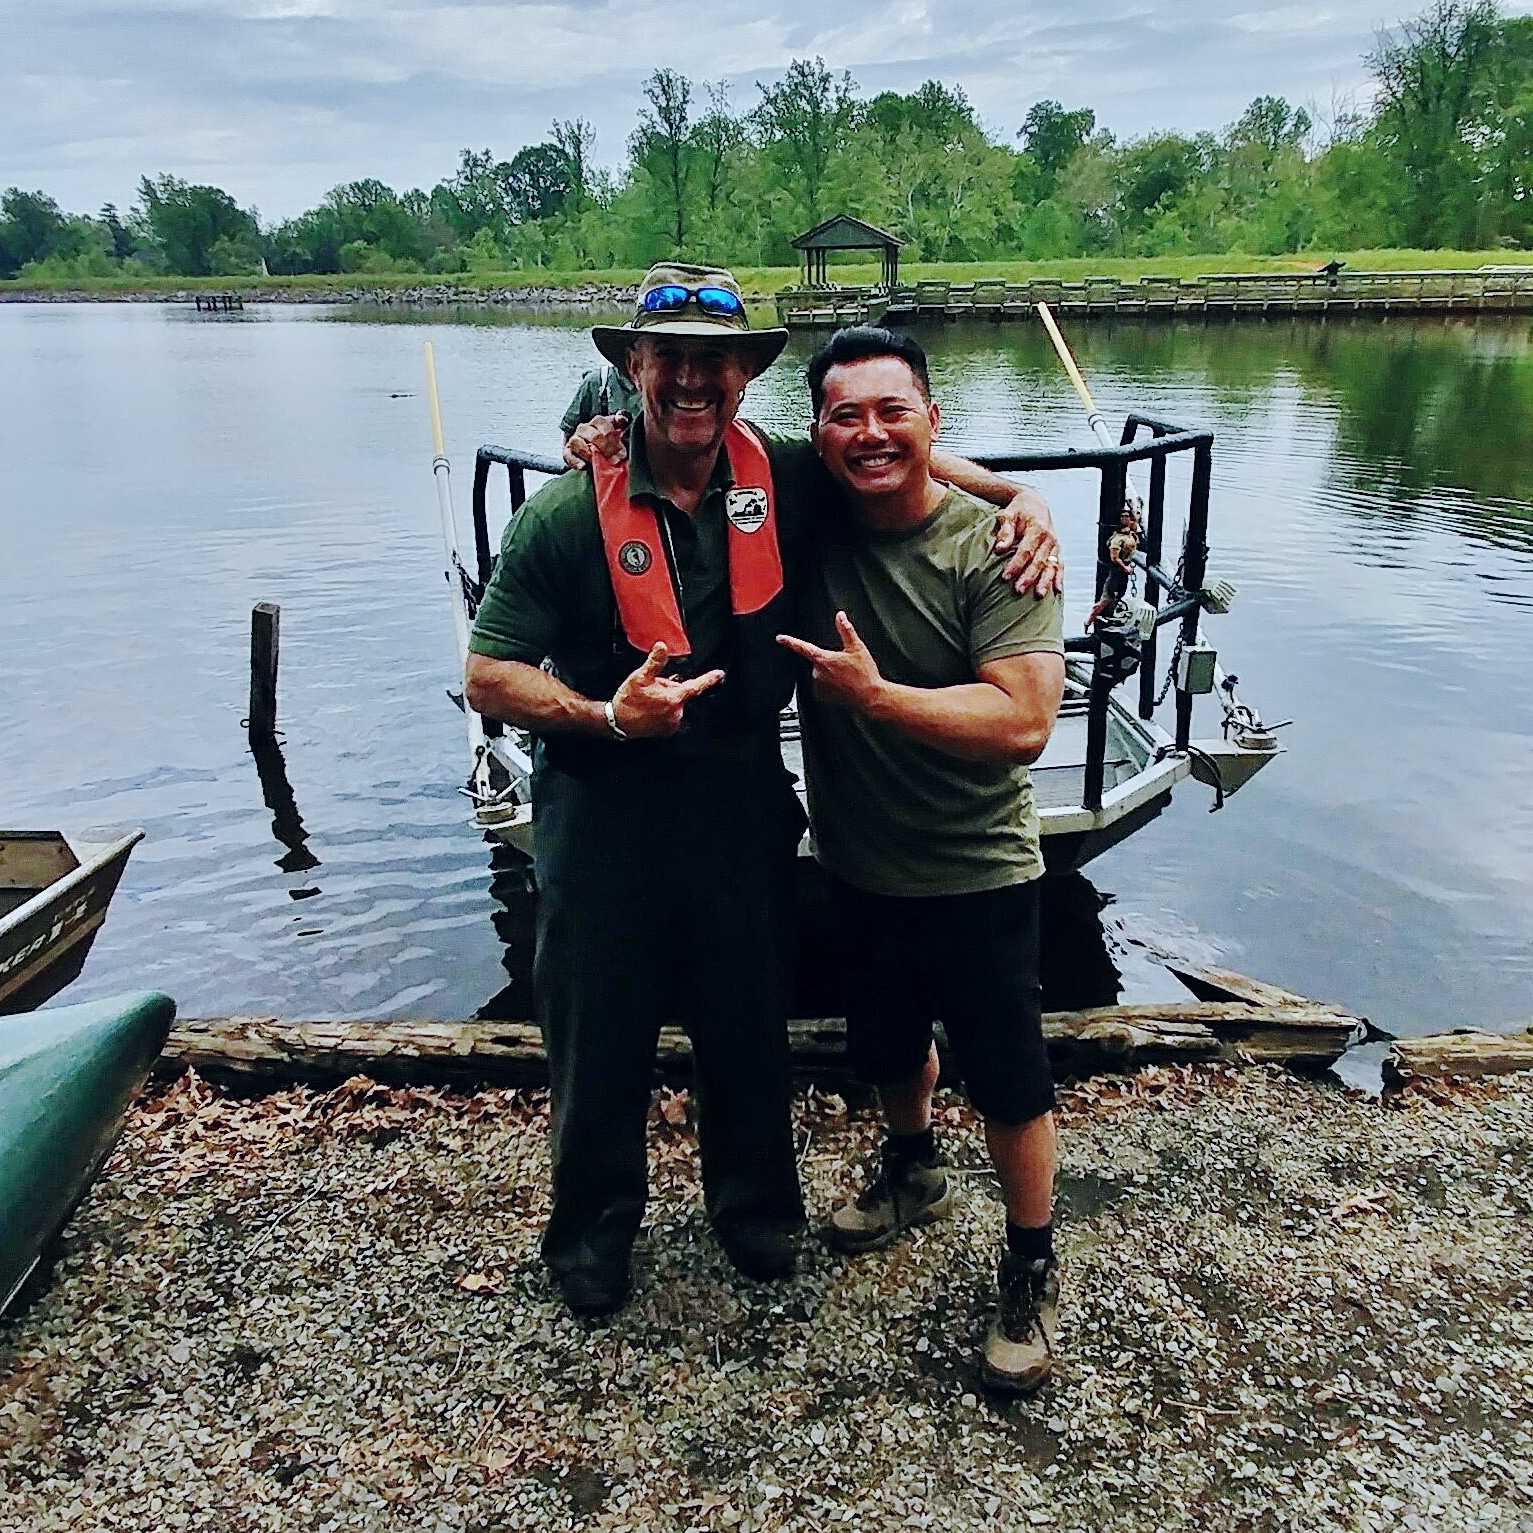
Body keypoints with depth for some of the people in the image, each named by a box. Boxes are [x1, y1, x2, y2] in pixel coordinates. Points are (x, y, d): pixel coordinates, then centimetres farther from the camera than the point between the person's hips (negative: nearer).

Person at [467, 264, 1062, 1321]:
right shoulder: (569, 513, -12)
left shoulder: (786, 480, -5)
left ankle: (756, 1204, 47)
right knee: (600, 1038, 14)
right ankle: (595, 1227, 42)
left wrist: (1018, 496, -4)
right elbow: (490, 676, -10)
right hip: (604, 811, -2)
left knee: (750, 1024, 18)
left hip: (743, 802, 3)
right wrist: (607, 716, -26)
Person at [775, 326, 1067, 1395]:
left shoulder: (995, 547, -18)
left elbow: (1023, 723, -26)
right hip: (857, 864, 5)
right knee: (888, 1045, 25)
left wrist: (876, 695, -30)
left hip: (976, 874, -4)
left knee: (1009, 1083, 8)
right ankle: (914, 1174, 54)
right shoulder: (807, 528, -5)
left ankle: (1033, 1270, 32)